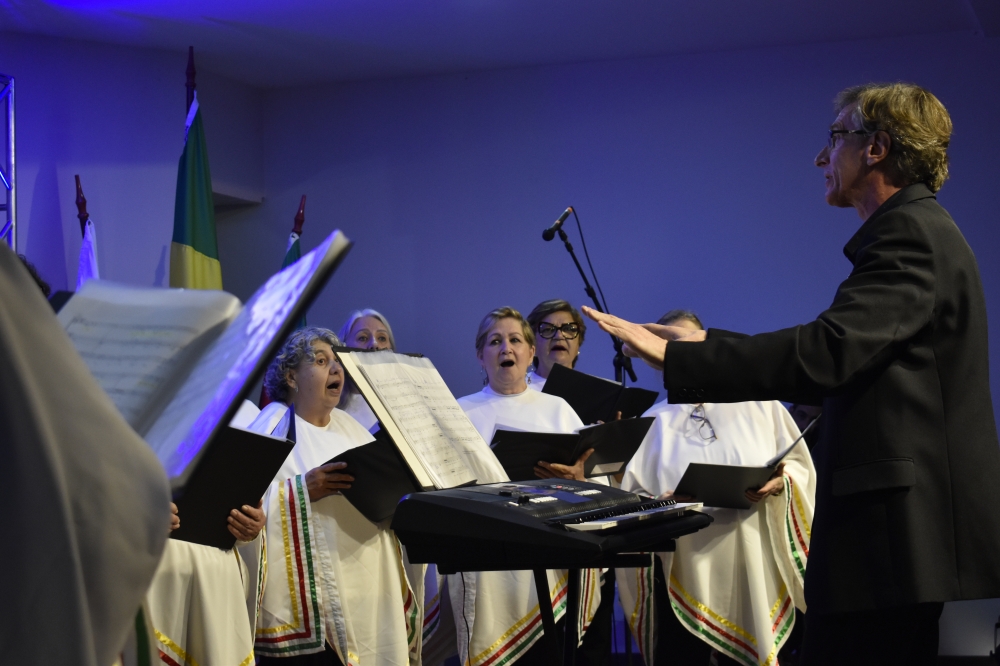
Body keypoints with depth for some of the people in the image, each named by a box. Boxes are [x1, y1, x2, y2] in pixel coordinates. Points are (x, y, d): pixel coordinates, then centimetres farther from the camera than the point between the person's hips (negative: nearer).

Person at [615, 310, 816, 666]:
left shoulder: (756, 401, 10)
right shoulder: (653, 421, 10)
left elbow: (799, 465, 9)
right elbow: (631, 500, 6)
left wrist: (780, 483, -12)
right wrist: (661, 505, -14)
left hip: (751, 568, 0)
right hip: (683, 573, 0)